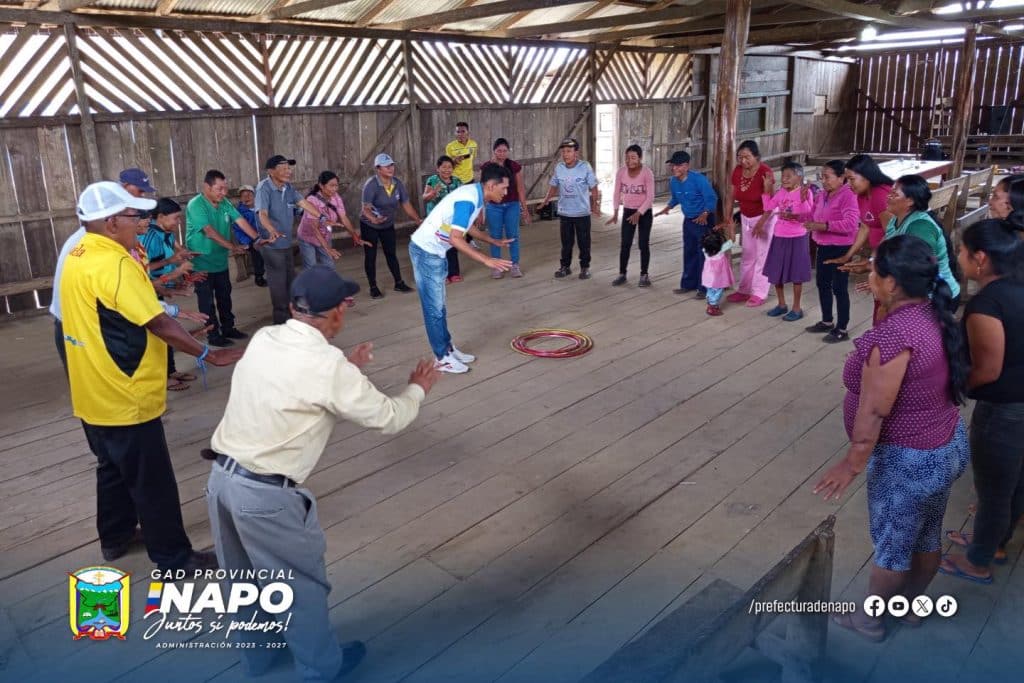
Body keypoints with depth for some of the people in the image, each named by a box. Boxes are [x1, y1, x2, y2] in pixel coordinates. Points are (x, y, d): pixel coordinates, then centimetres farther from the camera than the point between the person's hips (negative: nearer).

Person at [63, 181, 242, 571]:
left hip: (96, 393, 10)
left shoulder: (78, 256, 6)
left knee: (113, 467, 24)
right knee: (151, 480, 2)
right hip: (124, 397, -10)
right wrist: (208, 355, -21)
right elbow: (158, 324, -26)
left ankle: (115, 538, 40)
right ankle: (174, 557, 14)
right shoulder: (113, 264, -24)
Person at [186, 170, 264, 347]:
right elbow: (209, 231, -30)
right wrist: (232, 247, -38)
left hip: (220, 261, 7)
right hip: (202, 263, -7)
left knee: (225, 297, 17)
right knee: (207, 301, 4)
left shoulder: (224, 203, 2)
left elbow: (241, 221, -6)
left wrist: (258, 238, -19)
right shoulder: (195, 205, -20)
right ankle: (213, 335, 13)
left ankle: (228, 329, 31)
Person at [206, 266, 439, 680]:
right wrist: (417, 388, 10)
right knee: (302, 583, 16)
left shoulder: (263, 340, 0)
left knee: (246, 579, 27)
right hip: (266, 494, -7)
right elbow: (388, 418, -8)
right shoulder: (328, 366, -20)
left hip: (222, 478, 7)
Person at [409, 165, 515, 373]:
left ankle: (447, 349, 27)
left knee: (439, 305, 17)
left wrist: (494, 241, 23)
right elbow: (456, 239, -31)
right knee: (434, 308, 0)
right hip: (426, 251, -10)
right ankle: (442, 358, 9)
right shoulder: (468, 199, -24)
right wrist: (487, 260, -32)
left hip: (435, 252, 10)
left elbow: (468, 227, 23)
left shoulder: (475, 194, 6)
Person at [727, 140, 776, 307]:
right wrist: (728, 218, -1)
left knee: (762, 256, 0)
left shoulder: (765, 172, -24)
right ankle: (744, 290, 25)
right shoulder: (737, 171, -7)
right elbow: (732, 197, 2)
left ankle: (759, 294, 8)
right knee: (747, 255, 15)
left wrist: (768, 186, -42)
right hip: (746, 218, 6)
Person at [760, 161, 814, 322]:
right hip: (779, 237, 6)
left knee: (796, 274, 3)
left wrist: (803, 199, -32)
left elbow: (808, 214, -21)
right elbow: (768, 208, 13)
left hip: (797, 238, -6)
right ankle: (781, 304, 27)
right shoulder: (781, 192, 4)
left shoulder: (805, 192, -12)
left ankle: (796, 308, 14)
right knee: (776, 272, 11)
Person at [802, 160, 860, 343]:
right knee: (822, 284, 18)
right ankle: (827, 321, 34)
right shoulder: (821, 196, 7)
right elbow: (814, 217, 19)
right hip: (823, 247, 9)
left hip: (841, 249, -9)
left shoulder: (848, 196, -18)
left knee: (839, 288, -1)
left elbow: (851, 224, -29)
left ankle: (842, 329, 9)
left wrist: (824, 226, -32)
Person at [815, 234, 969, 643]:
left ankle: (868, 619, 33)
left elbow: (874, 412, -27)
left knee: (892, 545, 12)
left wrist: (853, 464, -19)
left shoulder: (895, 333, -31)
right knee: (926, 536, 25)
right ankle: (911, 605, 46)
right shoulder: (933, 314, -2)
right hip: (946, 445, 9)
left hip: (909, 460, -8)